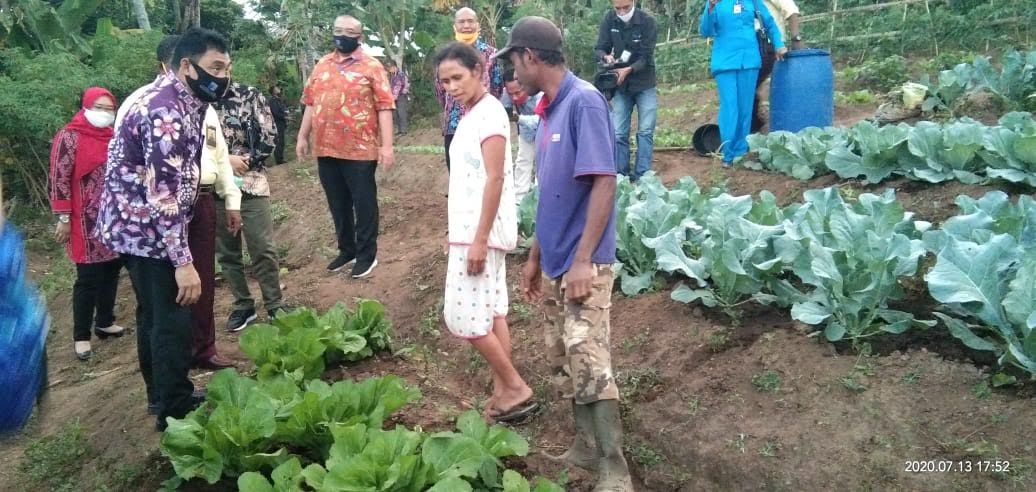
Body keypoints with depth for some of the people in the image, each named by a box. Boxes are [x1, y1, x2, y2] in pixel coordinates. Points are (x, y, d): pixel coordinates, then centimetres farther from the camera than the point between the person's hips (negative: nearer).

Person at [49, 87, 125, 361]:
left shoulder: (114, 137, 12)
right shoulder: (69, 137, -8)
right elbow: (59, 179, -10)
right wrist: (64, 219, -12)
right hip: (88, 222, -6)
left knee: (111, 272, 13)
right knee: (89, 278, -3)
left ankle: (104, 322, 28)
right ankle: (81, 336, 7)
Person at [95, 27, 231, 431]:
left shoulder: (181, 100, 7)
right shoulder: (166, 112, -25)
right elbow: (164, 193, -29)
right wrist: (183, 261, -30)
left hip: (137, 223, 10)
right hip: (145, 228, -10)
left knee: (155, 315, 20)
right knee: (172, 322, -3)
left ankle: (162, 395, 34)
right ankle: (176, 413, 9)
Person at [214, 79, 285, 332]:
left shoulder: (249, 95, 1)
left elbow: (268, 138, -2)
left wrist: (243, 163, -9)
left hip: (250, 184, -1)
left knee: (263, 249, -1)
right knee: (226, 252, 10)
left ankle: (275, 306, 13)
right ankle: (242, 306, 24)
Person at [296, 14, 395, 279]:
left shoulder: (372, 67, -4)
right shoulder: (321, 66, 12)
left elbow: (384, 106, -8)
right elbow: (310, 103, 17)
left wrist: (387, 145, -14)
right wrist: (303, 137, 13)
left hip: (360, 149, -5)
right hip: (326, 149, 5)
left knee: (364, 203, 3)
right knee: (337, 204, 14)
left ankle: (367, 254, 14)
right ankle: (346, 250, 28)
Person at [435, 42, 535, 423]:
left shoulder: (489, 113, -16)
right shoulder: (471, 114, 12)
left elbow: (495, 179, -21)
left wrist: (479, 239, -23)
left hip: (481, 231, -10)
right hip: (473, 228, 10)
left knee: (462, 316, -6)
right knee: (491, 312, 12)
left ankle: (516, 388, 4)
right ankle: (504, 391, 20)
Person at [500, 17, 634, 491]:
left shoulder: (583, 101, -15)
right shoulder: (549, 110, 11)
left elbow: (604, 183, -20)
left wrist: (582, 260, -22)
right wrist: (535, 257, 19)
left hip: (583, 264, -9)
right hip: (555, 263, 9)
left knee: (589, 364, -8)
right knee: (563, 362, 15)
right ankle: (586, 446, 30)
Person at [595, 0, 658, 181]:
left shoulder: (647, 21, -15)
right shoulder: (609, 19, -8)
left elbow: (646, 57, -18)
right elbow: (600, 48, -5)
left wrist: (628, 70, -35)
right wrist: (607, 57, -29)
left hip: (644, 85, -2)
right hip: (620, 86, 2)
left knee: (645, 131, -2)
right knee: (618, 133, 2)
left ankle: (642, 176, 4)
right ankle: (621, 176, 11)